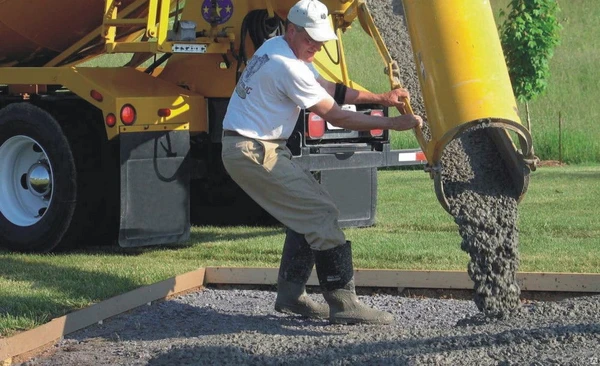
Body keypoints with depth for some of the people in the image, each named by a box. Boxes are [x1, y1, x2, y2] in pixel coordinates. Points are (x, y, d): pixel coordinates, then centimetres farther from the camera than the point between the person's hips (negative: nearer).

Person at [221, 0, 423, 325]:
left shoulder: (276, 48, 12)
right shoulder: (288, 66, -20)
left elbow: (330, 89, 17)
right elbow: (336, 117, -18)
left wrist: (380, 98, 10)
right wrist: (393, 124, -15)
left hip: (248, 148, 10)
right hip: (254, 152, -10)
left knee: (306, 211, 14)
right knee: (321, 213, -12)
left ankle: (290, 294, 17)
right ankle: (342, 302, -13)